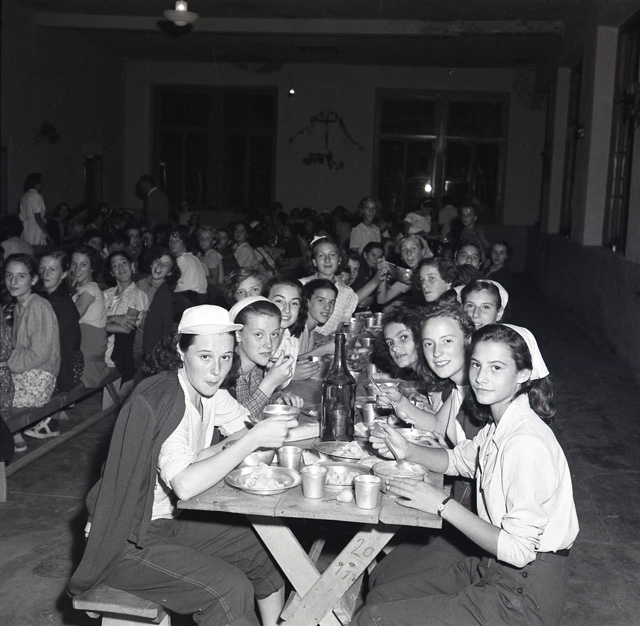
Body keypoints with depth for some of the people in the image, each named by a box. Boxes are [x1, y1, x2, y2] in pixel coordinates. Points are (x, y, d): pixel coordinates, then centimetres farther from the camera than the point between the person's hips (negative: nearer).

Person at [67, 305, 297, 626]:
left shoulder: (208, 391, 0)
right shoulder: (162, 399, -26)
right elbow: (185, 485, -35)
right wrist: (254, 439, -34)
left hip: (170, 521, 8)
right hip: (125, 543, -8)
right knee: (231, 588, -22)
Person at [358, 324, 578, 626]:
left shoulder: (527, 442, -26)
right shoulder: (498, 426, 3)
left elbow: (518, 550, -25)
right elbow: (458, 459, 21)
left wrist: (443, 505, -20)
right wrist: (408, 450, 2)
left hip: (525, 598, -9)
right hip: (492, 568, 9)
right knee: (382, 592, 13)